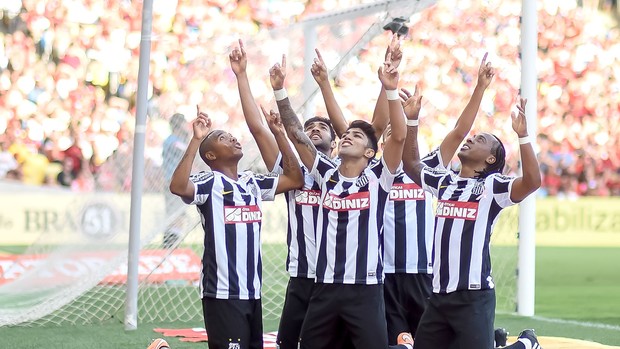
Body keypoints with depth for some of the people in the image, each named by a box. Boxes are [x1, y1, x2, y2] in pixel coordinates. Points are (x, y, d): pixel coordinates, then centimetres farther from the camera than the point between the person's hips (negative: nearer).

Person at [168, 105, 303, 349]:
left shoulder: (252, 183, 14)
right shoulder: (208, 183, -7)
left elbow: (294, 179, 16)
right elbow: (178, 187, -26)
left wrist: (279, 135, 10)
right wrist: (196, 140, -27)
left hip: (252, 292, 7)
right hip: (222, 294, -7)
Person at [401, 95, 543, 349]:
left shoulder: (492, 185, -4)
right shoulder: (444, 181, 14)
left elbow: (532, 181, -19)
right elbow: (411, 164, 24)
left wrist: (522, 135, -24)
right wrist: (411, 119, 17)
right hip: (439, 294, 7)